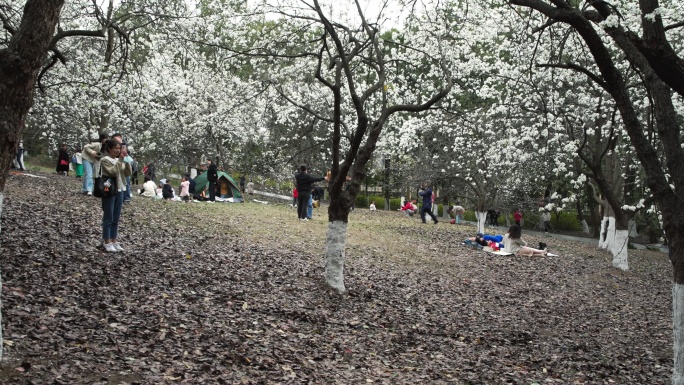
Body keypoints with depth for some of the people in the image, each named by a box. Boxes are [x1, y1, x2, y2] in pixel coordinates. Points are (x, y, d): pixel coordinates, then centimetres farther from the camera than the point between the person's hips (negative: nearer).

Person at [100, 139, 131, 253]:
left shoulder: (119, 160, 13)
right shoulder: (105, 160, -7)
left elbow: (128, 173, 6)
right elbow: (113, 172, -20)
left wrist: (127, 161, -6)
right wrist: (120, 160, -20)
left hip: (119, 190, 7)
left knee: (116, 219, 9)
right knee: (108, 218, -3)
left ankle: (114, 241, 13)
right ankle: (107, 243, 2)